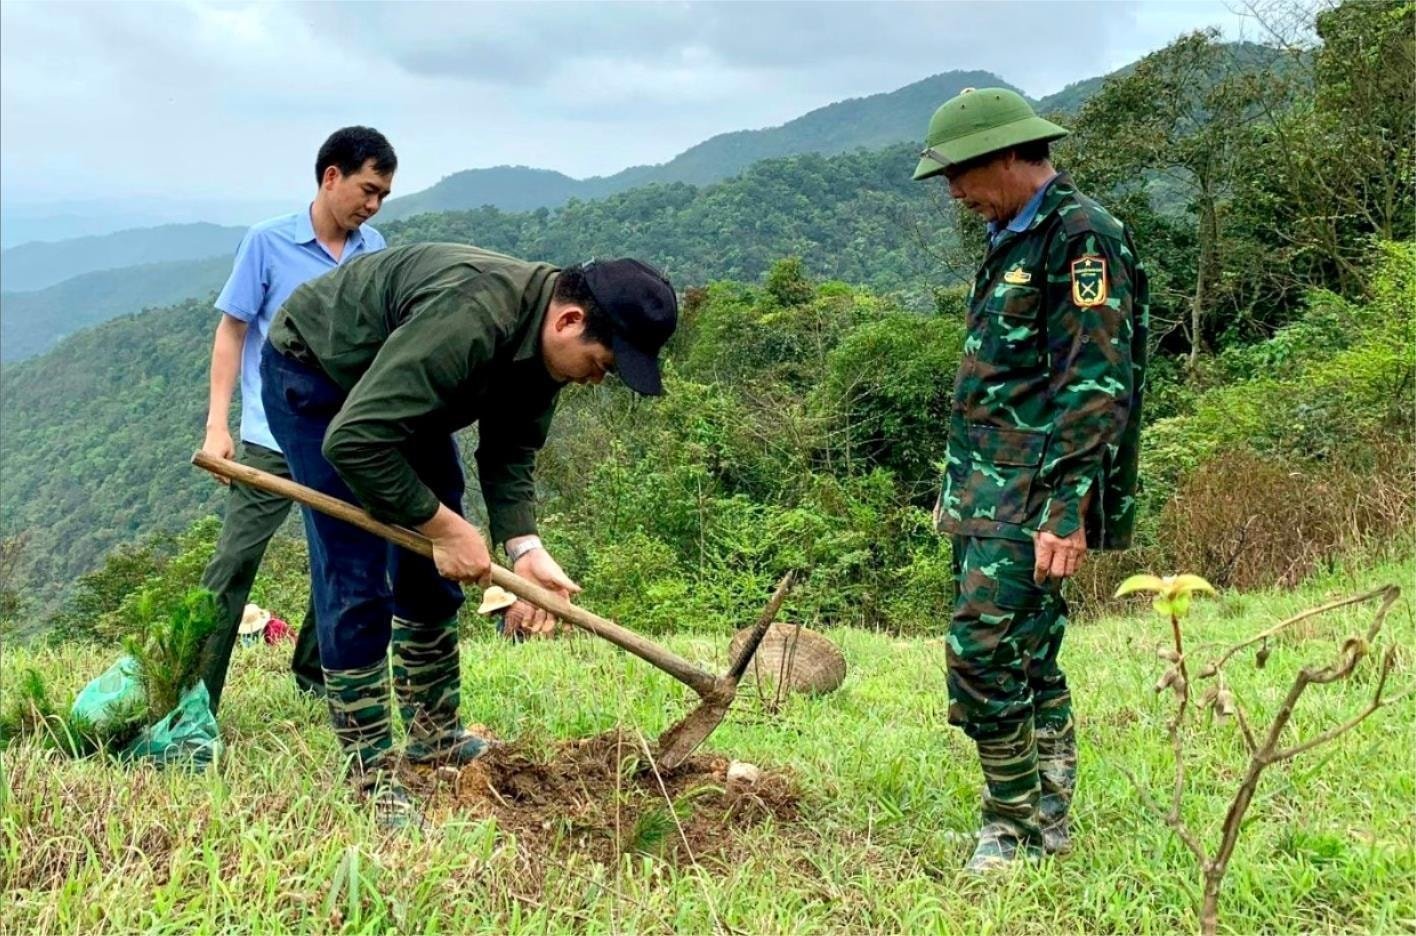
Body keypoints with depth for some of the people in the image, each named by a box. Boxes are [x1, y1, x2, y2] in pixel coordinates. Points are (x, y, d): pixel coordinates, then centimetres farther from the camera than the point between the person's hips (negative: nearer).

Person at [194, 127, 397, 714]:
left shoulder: (375, 251, 6)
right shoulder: (267, 242, -5)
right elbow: (232, 331, -1)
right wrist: (217, 424, -7)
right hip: (273, 439, -4)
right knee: (233, 563, -7)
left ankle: (316, 674, 31)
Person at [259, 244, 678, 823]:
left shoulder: (544, 342, -11)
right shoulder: (468, 318, -40)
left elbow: (509, 453, -3)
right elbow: (353, 440, -39)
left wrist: (524, 548, -18)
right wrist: (442, 525, -31)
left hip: (393, 388, 9)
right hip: (313, 377, -9)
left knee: (432, 569, 9)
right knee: (356, 581, -13)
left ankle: (434, 737, 24)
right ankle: (370, 777, -4)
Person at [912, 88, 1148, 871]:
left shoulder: (1082, 239, -11)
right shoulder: (1012, 242, 18)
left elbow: (1096, 386, -19)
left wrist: (1067, 509, -25)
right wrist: (957, 486, 22)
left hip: (1032, 504, -9)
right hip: (985, 498, 9)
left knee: (984, 652, -12)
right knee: (1027, 660, 13)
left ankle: (1017, 828, 2)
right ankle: (1047, 820, 23)